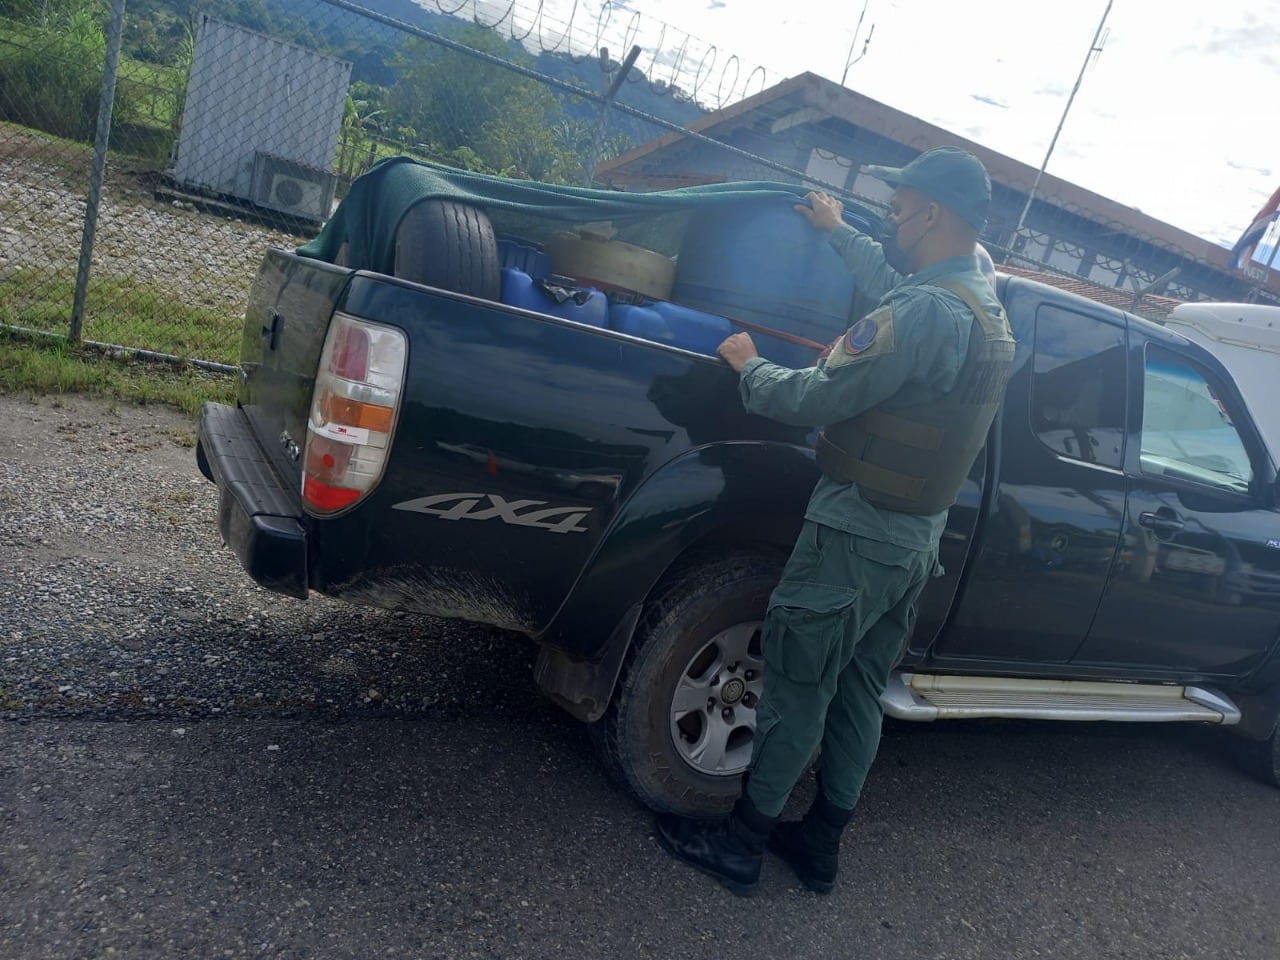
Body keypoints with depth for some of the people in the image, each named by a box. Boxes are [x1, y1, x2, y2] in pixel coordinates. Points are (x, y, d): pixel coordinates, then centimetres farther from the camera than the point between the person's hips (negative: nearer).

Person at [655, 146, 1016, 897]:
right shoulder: (988, 309, 8)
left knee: (797, 690, 5)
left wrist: (749, 364, -3)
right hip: (918, 543, 9)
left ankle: (741, 844, 21)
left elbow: (813, 400, -22)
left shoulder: (924, 313, -24)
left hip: (857, 535, -9)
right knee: (859, 695, 18)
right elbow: (892, 280, 27)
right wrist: (839, 231, 39)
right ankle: (822, 843, 34)